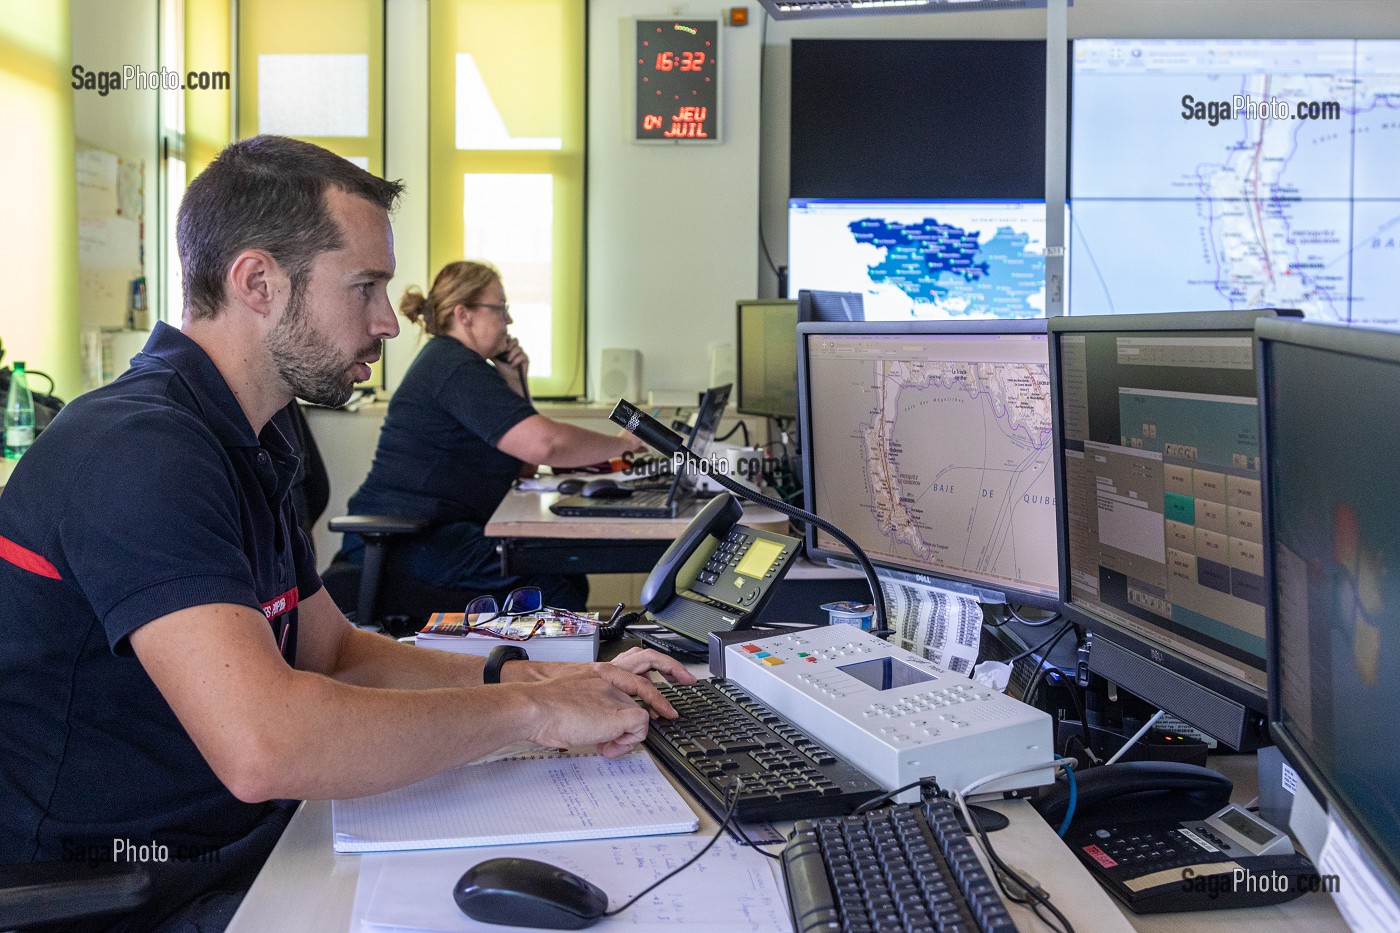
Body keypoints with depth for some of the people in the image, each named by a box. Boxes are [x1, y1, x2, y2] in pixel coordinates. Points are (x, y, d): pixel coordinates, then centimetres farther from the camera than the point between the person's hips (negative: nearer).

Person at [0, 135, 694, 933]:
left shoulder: (241, 447, 11)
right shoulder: (135, 448, -22)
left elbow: (334, 652, 15)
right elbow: (262, 745, -33)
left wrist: (545, 679, 1)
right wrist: (532, 710, -20)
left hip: (248, 851, 9)